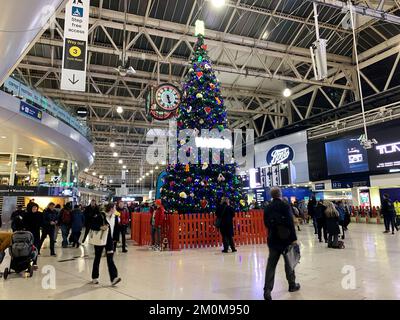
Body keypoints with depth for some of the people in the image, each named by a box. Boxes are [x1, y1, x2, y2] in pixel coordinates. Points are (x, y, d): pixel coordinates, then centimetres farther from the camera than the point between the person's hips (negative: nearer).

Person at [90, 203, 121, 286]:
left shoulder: (115, 217, 1)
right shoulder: (100, 216, -16)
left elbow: (116, 228, 11)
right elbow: (92, 225, -15)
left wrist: (114, 238, 8)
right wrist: (100, 227, -29)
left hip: (110, 240, 4)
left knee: (110, 259, -3)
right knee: (97, 258, 11)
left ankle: (113, 278, -7)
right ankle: (94, 277, 27)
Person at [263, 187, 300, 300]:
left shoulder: (267, 208, 3)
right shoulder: (285, 206, -11)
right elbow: (290, 223, -16)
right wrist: (294, 238, -13)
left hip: (272, 239, 3)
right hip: (285, 238, -3)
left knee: (271, 264, 3)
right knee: (289, 262, 15)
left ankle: (267, 289, -3)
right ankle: (292, 285, 32)